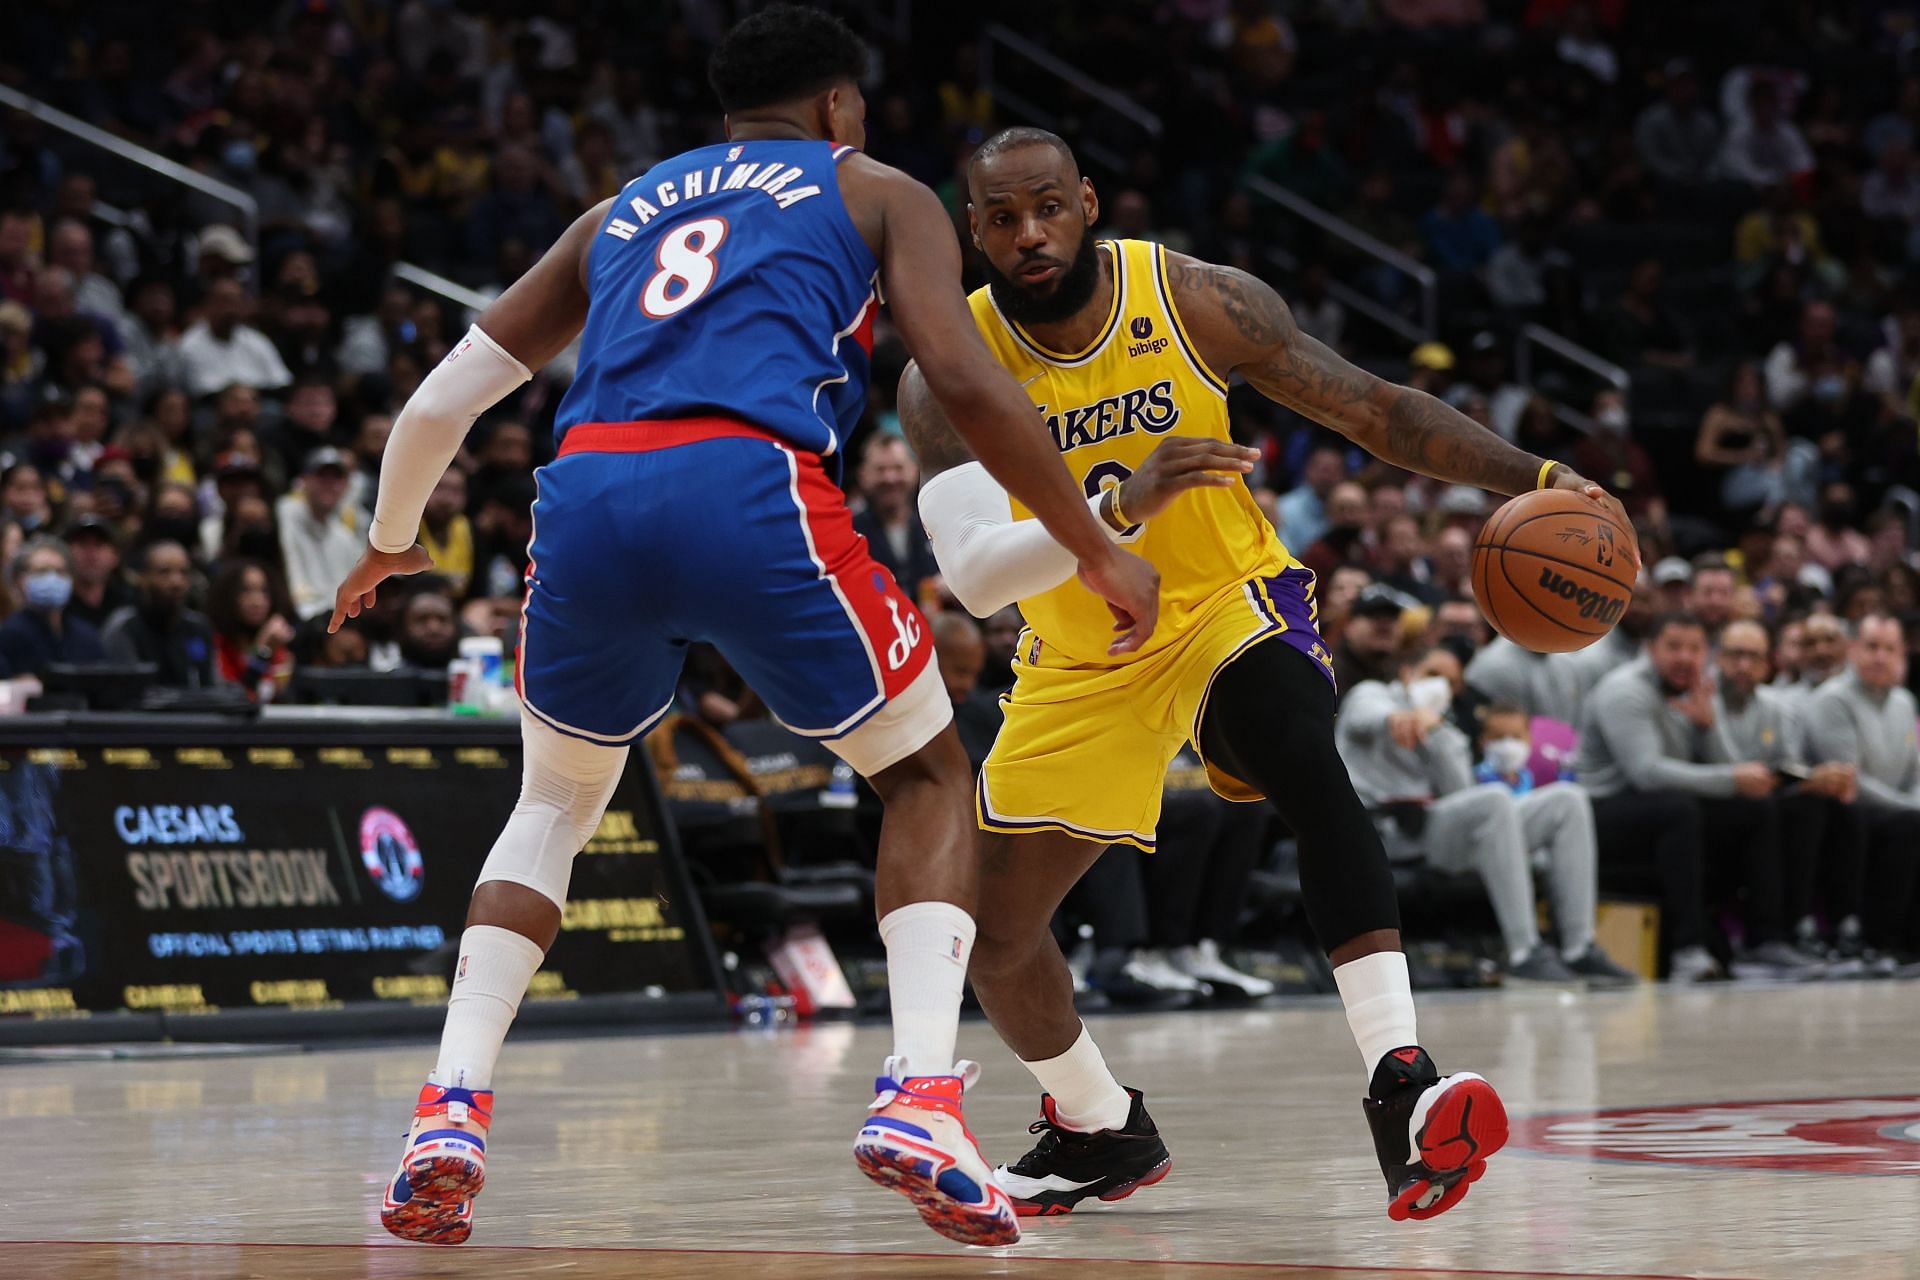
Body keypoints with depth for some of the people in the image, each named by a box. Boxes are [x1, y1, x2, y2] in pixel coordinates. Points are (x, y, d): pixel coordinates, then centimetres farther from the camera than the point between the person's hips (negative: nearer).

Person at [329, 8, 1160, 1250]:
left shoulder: (621, 208, 34)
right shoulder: (877, 194, 23)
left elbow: (442, 401, 33)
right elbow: (965, 380, 5)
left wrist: (390, 544, 50)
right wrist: (1100, 552, 12)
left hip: (588, 495, 4)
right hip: (752, 489, -3)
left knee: (556, 803, 29)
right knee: (929, 773, 18)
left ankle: (453, 1111, 10)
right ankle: (921, 1096, -4)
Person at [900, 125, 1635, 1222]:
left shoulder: (1197, 302, -17)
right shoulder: (946, 376, -19)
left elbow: (1374, 410, -10)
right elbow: (974, 576, -30)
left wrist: (1535, 480, -22)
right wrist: (1123, 504, -46)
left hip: (1231, 602, -2)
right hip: (1084, 662, 3)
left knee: (1301, 756, -35)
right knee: (993, 927, 3)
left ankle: (1401, 1084, -44)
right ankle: (1100, 1131, 33)